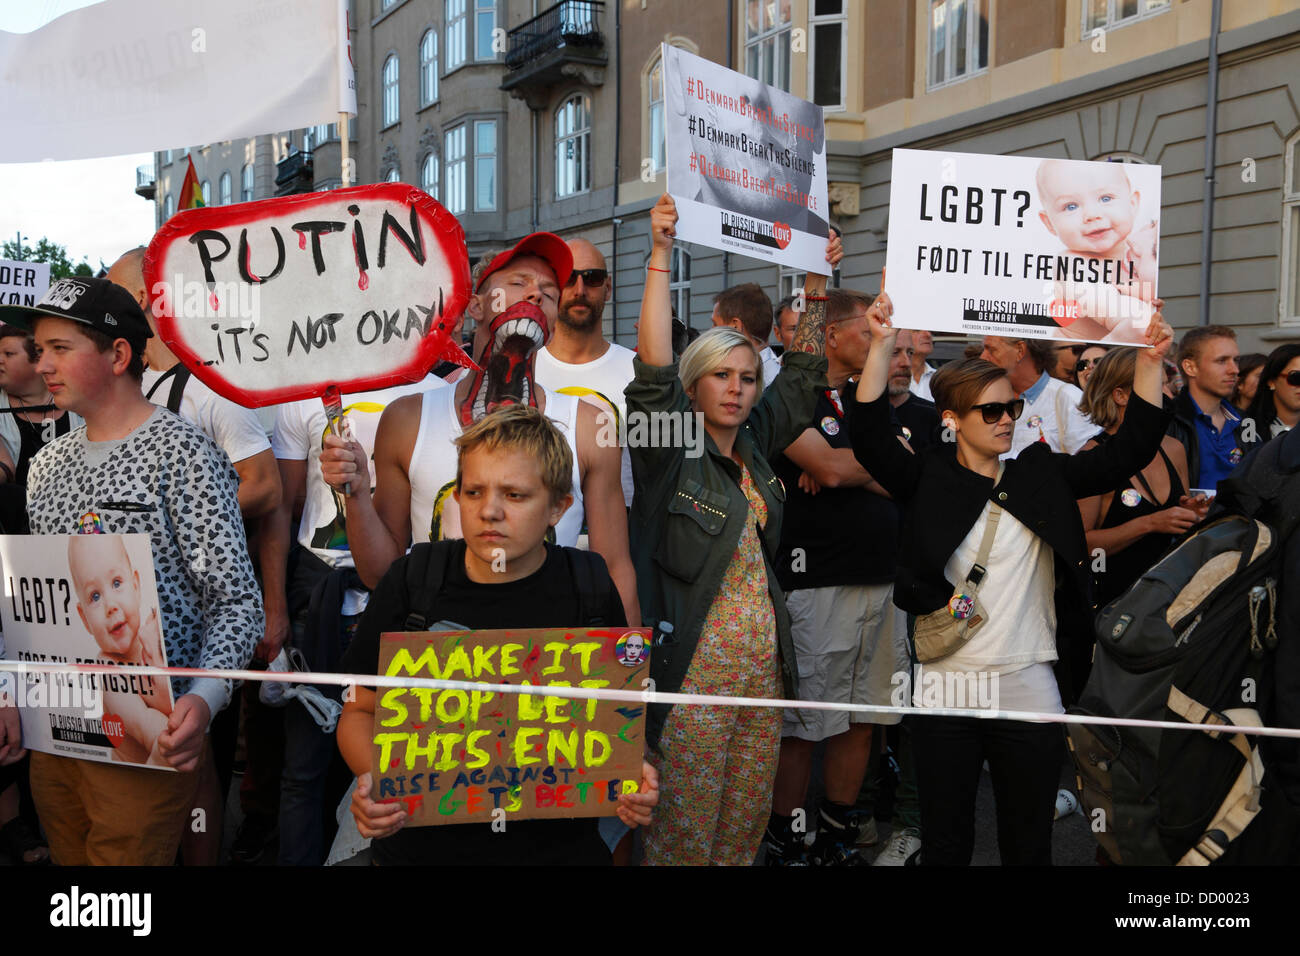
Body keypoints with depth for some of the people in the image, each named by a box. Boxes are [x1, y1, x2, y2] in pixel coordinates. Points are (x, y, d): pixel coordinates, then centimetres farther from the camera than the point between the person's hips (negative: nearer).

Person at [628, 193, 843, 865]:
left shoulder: (754, 443, 10)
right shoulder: (672, 449, -7)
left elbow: (801, 373, 19)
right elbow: (654, 369, -21)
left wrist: (816, 287, 14)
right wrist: (660, 256, -24)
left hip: (764, 665, 6)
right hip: (694, 667, -6)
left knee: (745, 826, 14)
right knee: (684, 833, 1)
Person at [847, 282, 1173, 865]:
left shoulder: (1041, 477, 6)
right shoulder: (927, 481, -2)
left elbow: (1130, 450, 4)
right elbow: (870, 439, -16)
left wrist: (1150, 362, -5)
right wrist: (882, 345, -24)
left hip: (1029, 691, 2)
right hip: (946, 691, -2)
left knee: (1029, 845, 14)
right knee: (946, 844, 11)